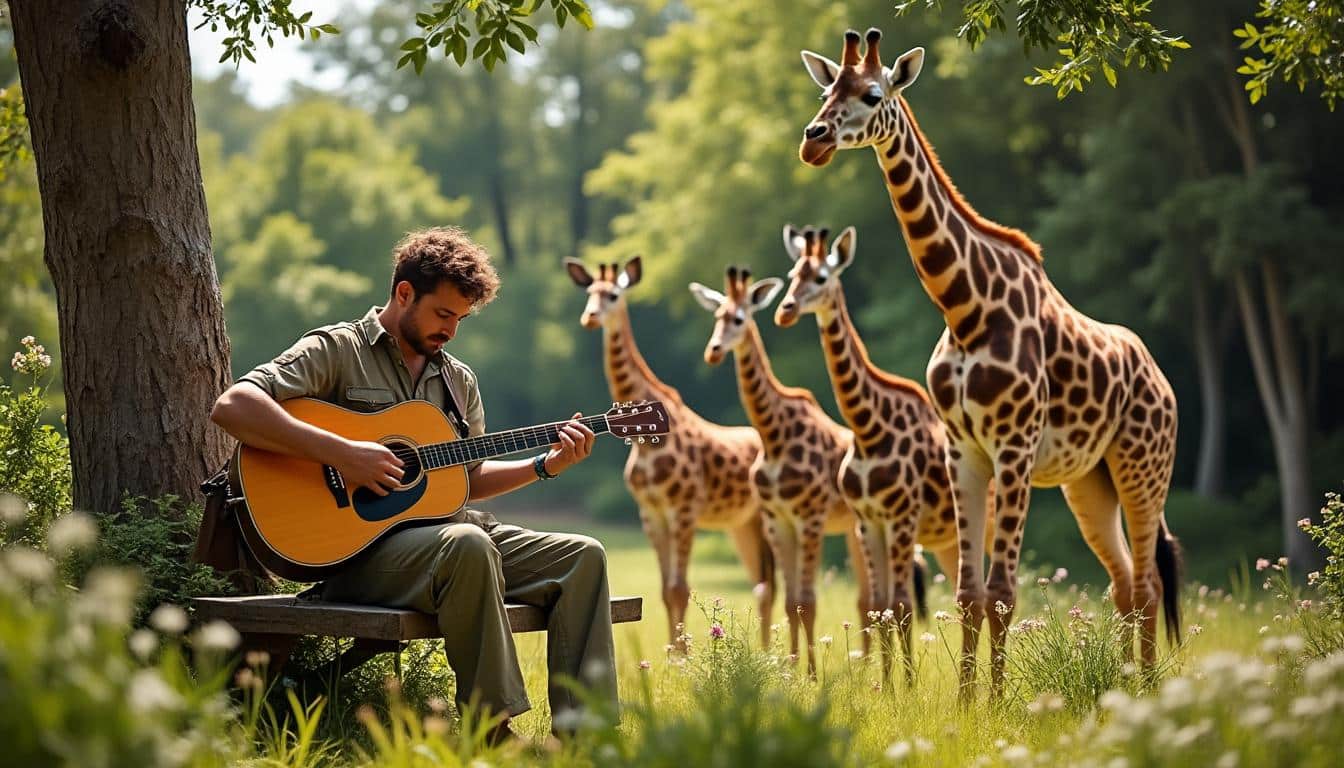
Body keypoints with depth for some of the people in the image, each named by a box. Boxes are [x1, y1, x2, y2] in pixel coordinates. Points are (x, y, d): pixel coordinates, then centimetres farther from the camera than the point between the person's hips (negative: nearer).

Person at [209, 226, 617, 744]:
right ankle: (493, 733, -33)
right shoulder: (337, 350, -2)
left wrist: (546, 465, 9)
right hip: (357, 545, -7)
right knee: (467, 545, -38)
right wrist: (340, 454, -22)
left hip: (449, 526, 8)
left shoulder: (457, 380, 21)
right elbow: (231, 407, -15)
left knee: (583, 557, -11)